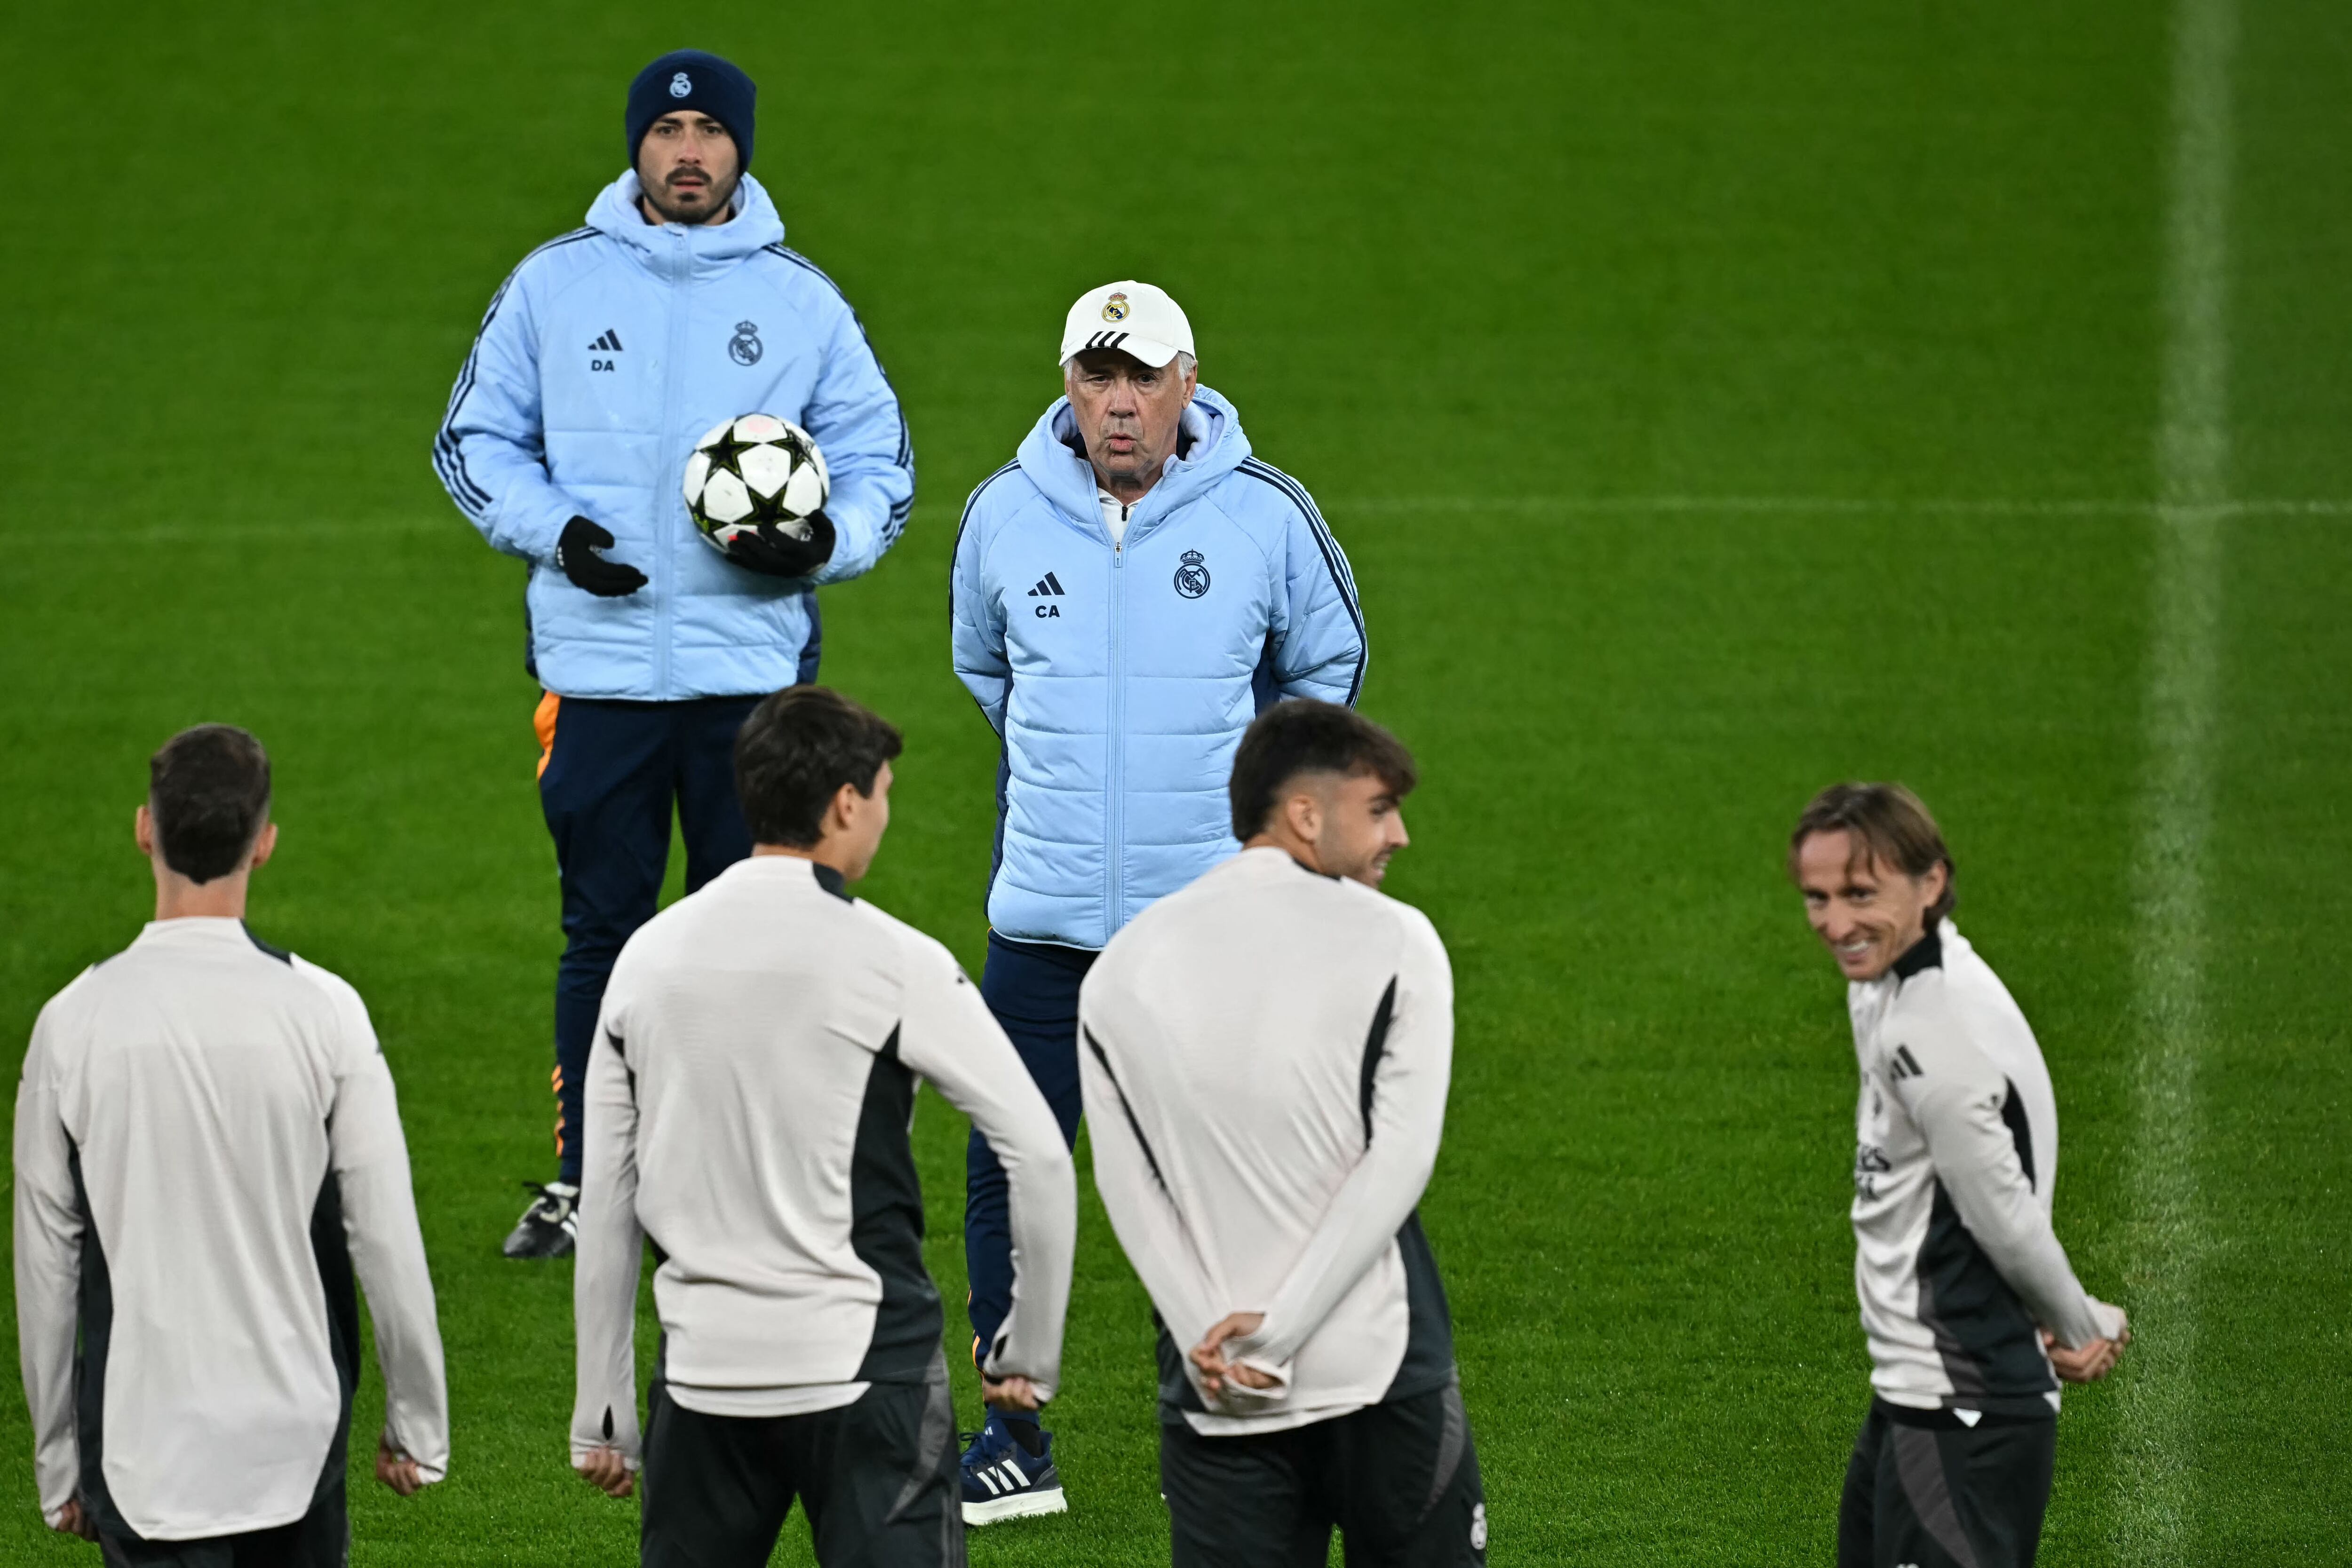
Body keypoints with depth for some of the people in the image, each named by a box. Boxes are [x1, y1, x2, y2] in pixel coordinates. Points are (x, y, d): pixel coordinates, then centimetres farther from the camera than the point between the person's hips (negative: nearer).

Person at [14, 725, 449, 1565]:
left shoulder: (74, 1022, -7)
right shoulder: (323, 1012, -8)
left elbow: (45, 1264, 0)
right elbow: (386, 1239, -4)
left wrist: (59, 1463, 12)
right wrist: (417, 1421, 10)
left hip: (140, 1454, -1)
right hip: (295, 1436, 1)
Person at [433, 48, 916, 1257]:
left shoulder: (800, 301, 6)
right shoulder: (556, 284, 6)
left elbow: (879, 461, 11)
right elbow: (474, 440, 11)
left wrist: (826, 542, -10)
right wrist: (552, 528, -7)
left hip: (753, 668, 0)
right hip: (598, 662, 0)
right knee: (602, 928, 4)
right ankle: (585, 1180, 12)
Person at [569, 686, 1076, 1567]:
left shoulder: (648, 956, 6)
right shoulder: (892, 963, -7)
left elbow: (605, 1206, 10)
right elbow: (1038, 1156, -9)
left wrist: (602, 1414, 16)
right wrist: (1030, 1357, 3)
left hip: (703, 1368, 5)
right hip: (863, 1362, -4)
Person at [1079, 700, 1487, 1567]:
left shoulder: (1121, 966, 7)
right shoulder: (1391, 941, -3)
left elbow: (1127, 1188, -1)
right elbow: (1399, 1161, -11)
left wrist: (1212, 1339, -8)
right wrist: (1277, 1326, -12)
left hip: (1214, 1397, 3)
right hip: (1380, 1370, -3)